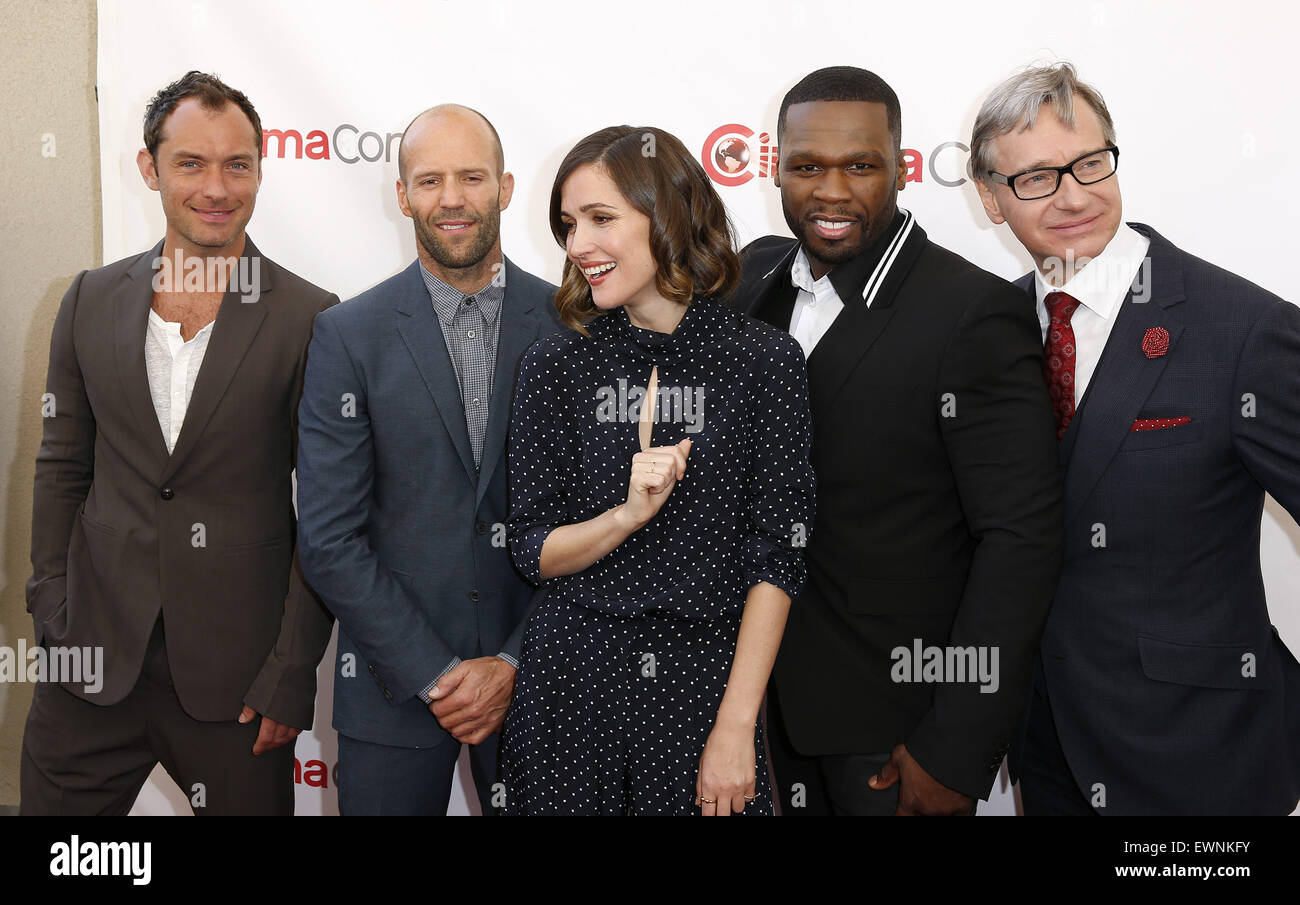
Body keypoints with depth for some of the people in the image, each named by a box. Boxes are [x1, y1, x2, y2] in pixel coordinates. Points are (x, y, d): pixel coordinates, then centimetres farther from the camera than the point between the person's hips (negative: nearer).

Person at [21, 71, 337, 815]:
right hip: (94, 660, 3)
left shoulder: (310, 319, -7)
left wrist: (292, 673, -7)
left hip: (234, 675, -3)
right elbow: (62, 466, 11)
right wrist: (52, 612, 5)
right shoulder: (92, 301, 5)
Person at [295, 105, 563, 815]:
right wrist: (437, 675, -10)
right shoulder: (347, 336, -4)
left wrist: (515, 664, -8)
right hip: (394, 688, 0)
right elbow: (329, 540, -6)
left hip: (533, 673, 1)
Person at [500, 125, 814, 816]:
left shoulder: (763, 360, -6)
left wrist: (736, 726, -11)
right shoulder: (555, 365, 0)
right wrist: (629, 513, -18)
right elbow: (532, 551, 1)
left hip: (704, 681, -1)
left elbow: (776, 557, -6)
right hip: (571, 681, 2)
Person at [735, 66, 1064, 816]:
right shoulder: (757, 275, 0)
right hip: (784, 697, 6)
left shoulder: (976, 315, -19)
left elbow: (1021, 538, -19)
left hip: (905, 715, -5)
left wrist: (957, 750, -19)